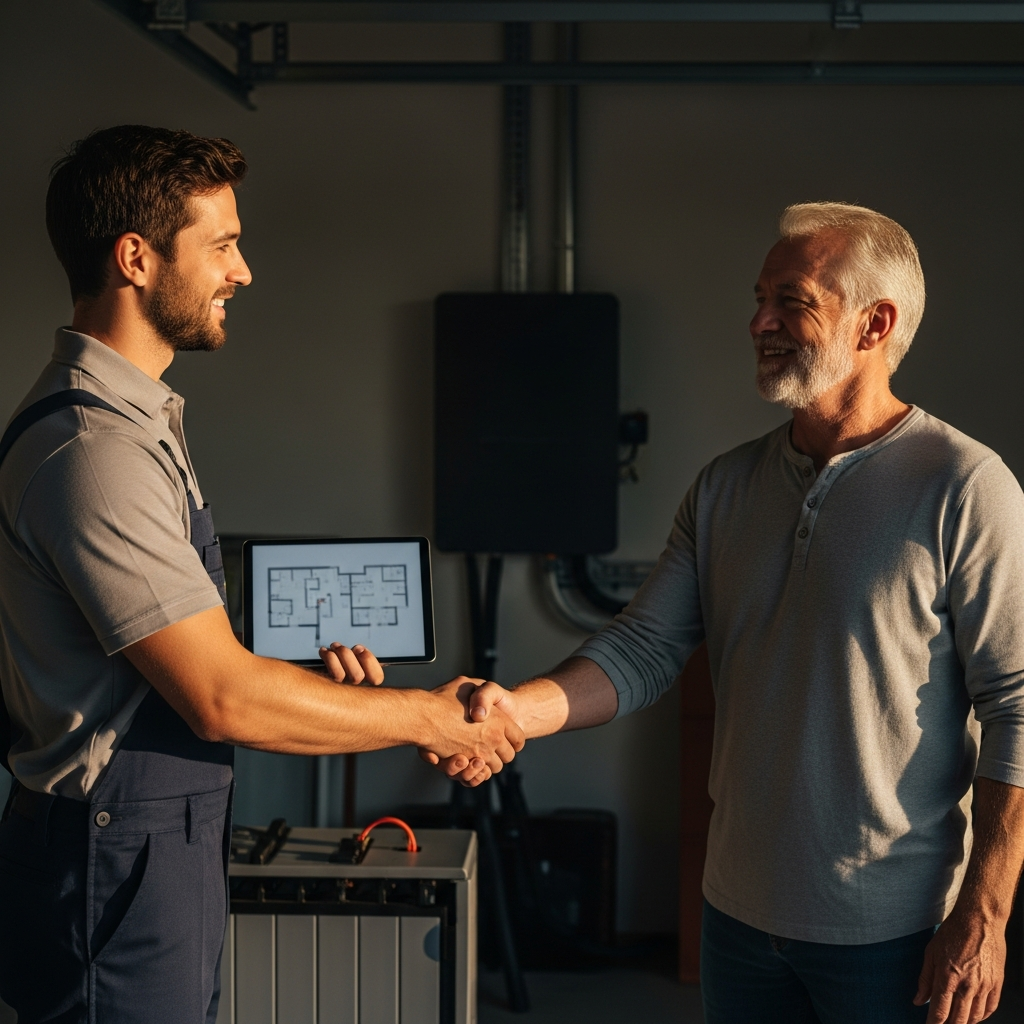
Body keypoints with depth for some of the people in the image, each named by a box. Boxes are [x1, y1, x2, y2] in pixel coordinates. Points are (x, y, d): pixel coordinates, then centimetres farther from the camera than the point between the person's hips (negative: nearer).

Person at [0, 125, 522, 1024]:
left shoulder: (133, 418, 12)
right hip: (120, 859, -10)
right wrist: (429, 718, -12)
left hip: (170, 844, 10)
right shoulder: (90, 447, -22)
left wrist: (301, 666, 2)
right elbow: (223, 699, -23)